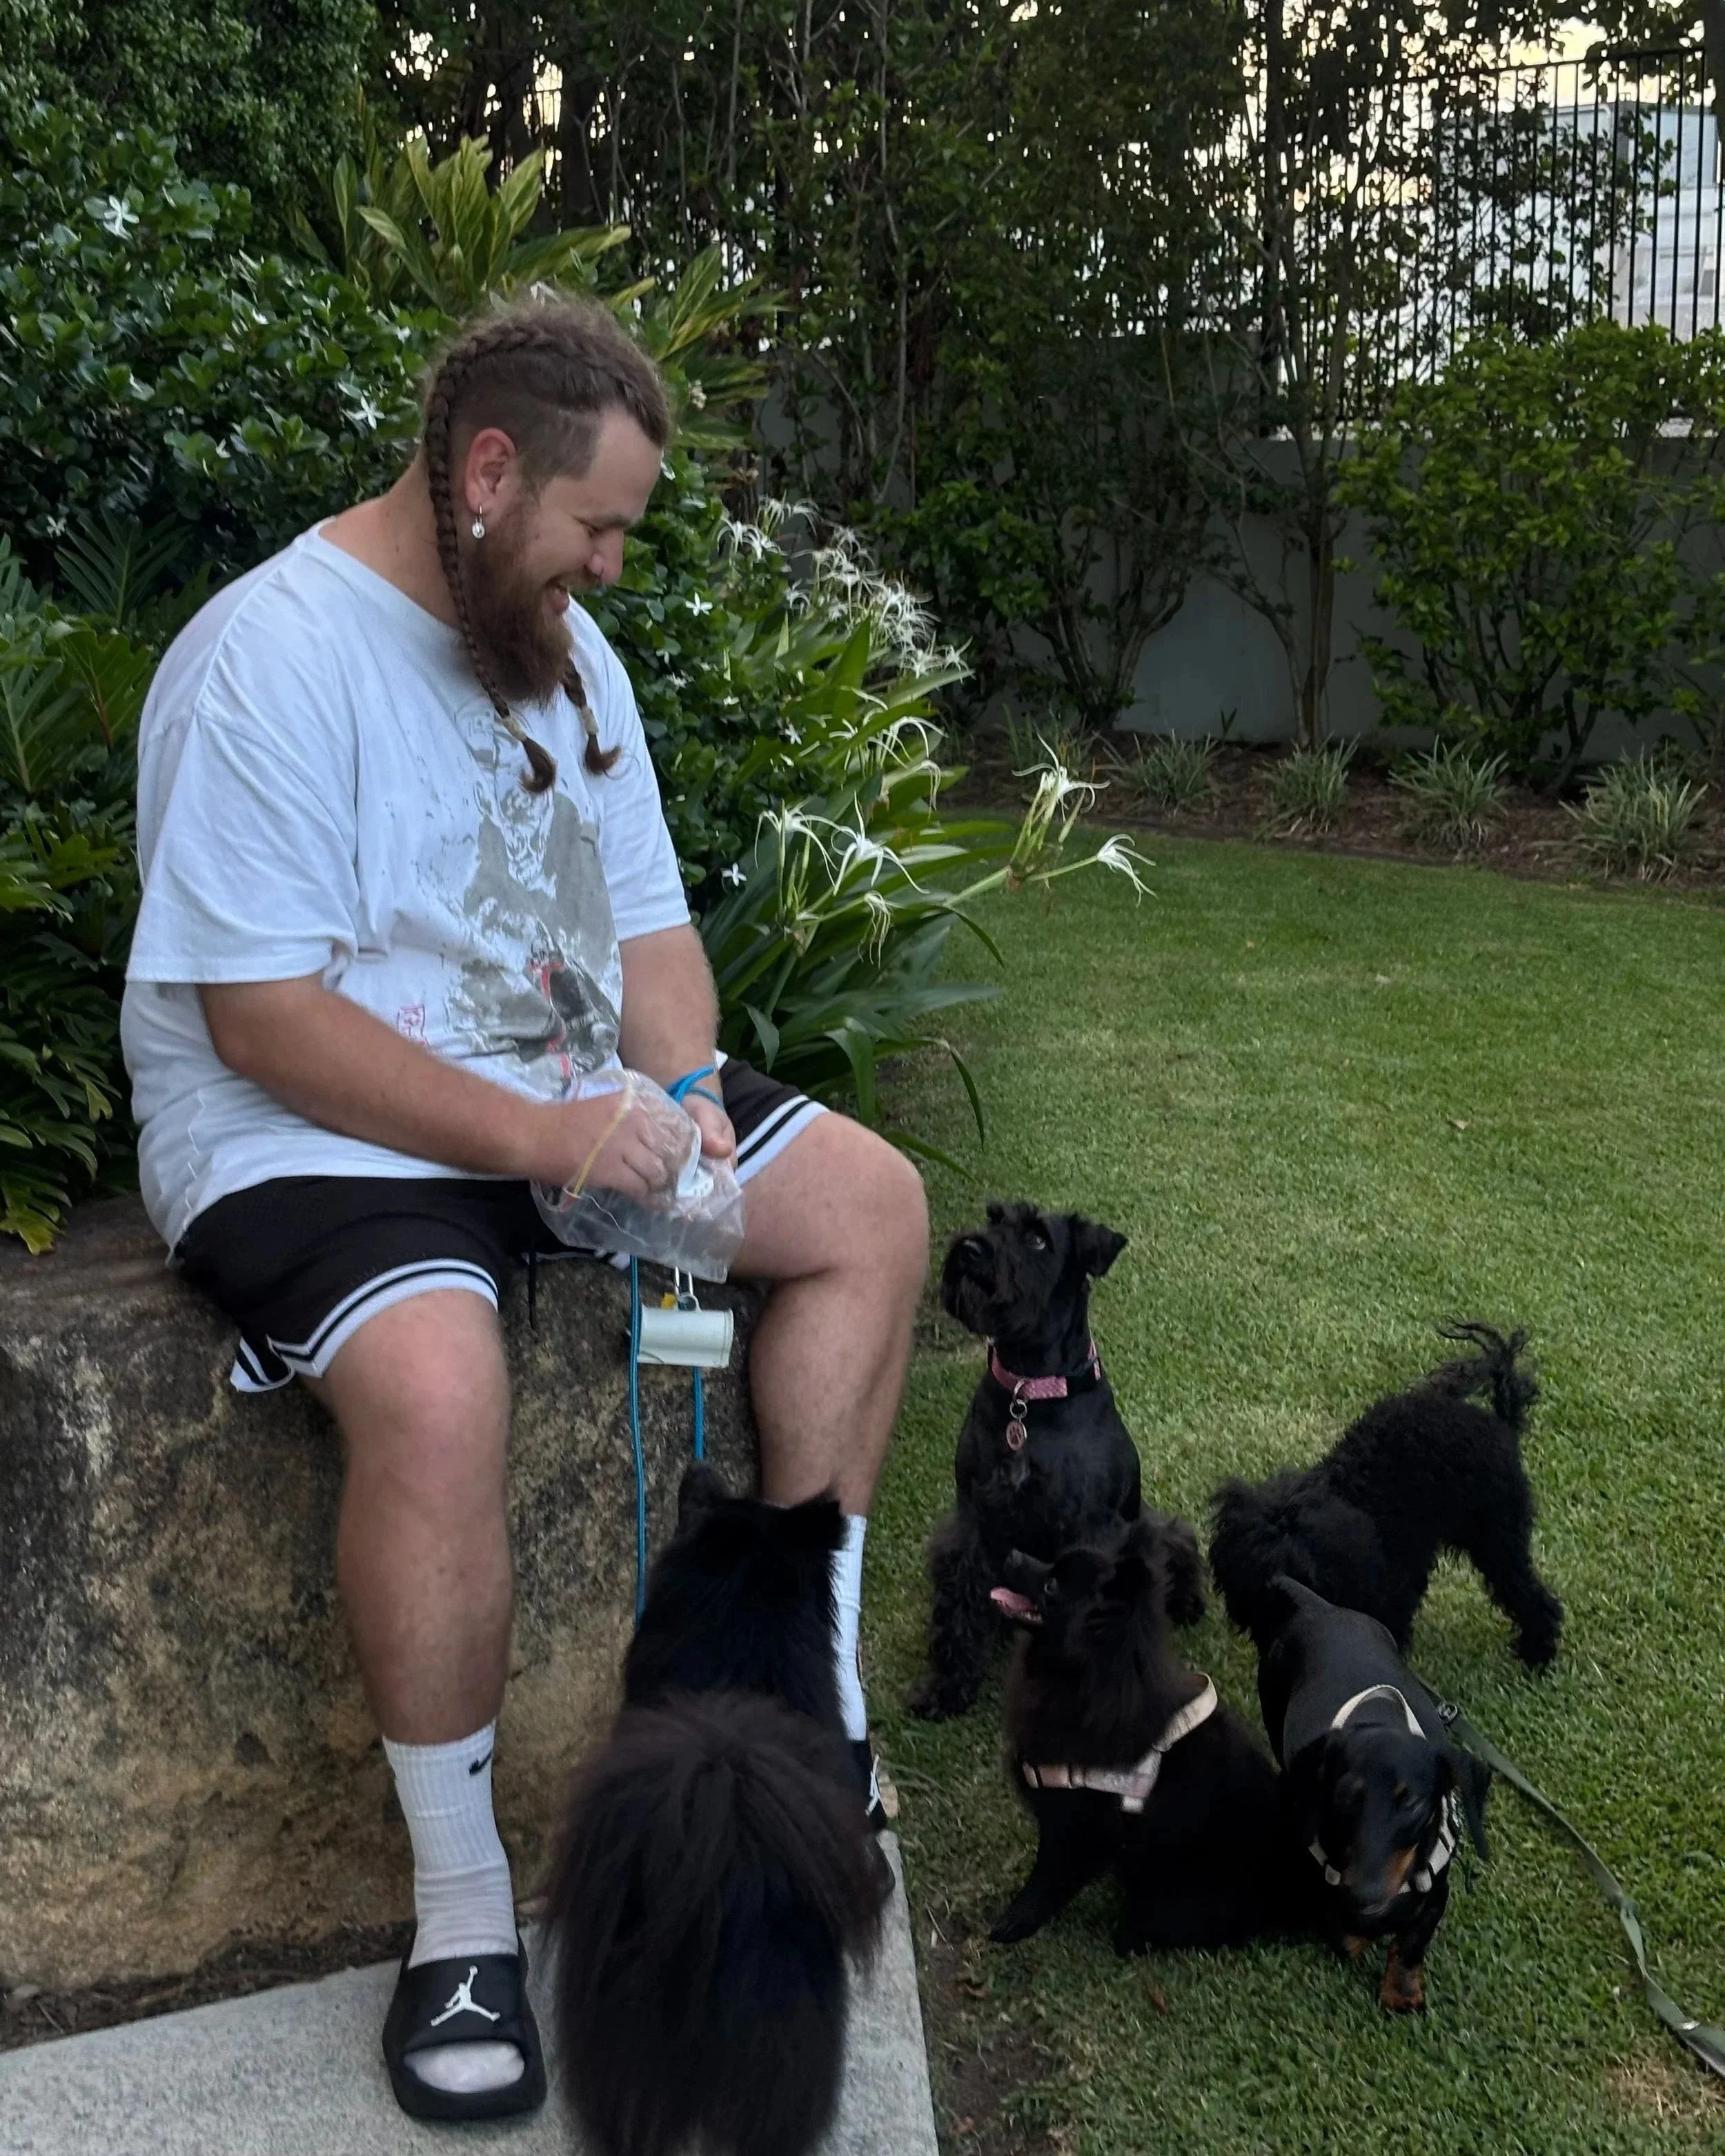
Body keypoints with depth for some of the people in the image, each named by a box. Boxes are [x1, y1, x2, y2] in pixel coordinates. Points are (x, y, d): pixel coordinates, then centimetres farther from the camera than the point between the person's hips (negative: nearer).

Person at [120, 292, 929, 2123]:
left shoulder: (562, 650, 8)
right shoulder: (273, 662, -18)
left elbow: (646, 919, 11)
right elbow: (262, 1018, -23)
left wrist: (682, 1096, -9)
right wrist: (539, 1141, -26)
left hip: (564, 1091, 8)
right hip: (311, 1133, -8)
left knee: (871, 1205, -2)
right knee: (436, 1390, -36)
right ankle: (461, 1906, -15)